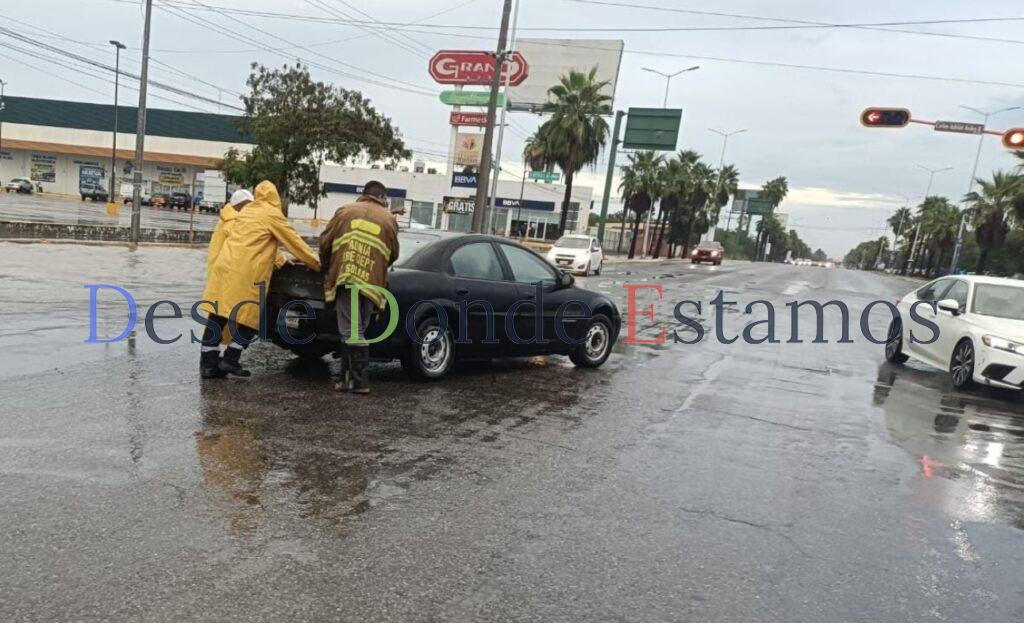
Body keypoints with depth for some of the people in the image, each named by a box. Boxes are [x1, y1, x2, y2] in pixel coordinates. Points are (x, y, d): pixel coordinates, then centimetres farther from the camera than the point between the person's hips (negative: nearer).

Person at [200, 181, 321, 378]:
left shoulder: (245, 211, 22)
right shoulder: (272, 214, 1)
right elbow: (295, 242, 5)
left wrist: (281, 260, 34)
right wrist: (317, 264, 13)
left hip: (223, 267, 7)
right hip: (245, 274, -7)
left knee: (218, 316, 7)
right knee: (249, 318, 4)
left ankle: (208, 362, 9)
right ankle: (230, 359, 2)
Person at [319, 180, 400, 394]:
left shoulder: (345, 211, 9)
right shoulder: (389, 219, 12)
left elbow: (325, 242, 9)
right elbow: (393, 254, 15)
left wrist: (327, 267, 26)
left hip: (346, 279, -2)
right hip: (372, 282, 2)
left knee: (351, 332, -2)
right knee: (355, 331, 12)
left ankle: (359, 381, -4)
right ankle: (347, 376, 15)